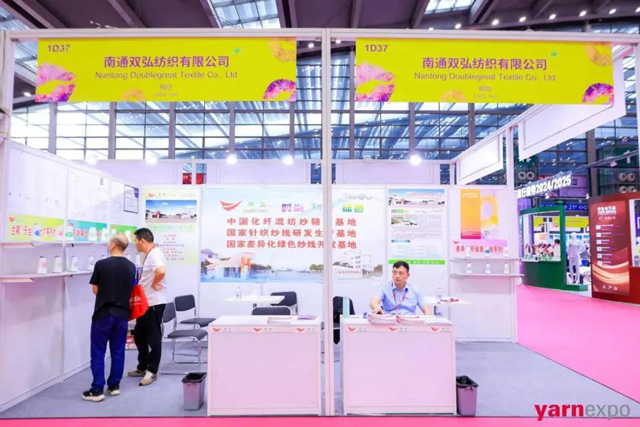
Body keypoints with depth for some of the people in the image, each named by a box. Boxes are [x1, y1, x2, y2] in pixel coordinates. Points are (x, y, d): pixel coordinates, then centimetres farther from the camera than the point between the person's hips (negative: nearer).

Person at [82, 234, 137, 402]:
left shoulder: (101, 264, -10)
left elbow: (95, 290, 0)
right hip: (122, 314, 4)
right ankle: (114, 385, 19)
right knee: (118, 352, 12)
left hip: (103, 314, -4)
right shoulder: (131, 267, 2)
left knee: (98, 353, 5)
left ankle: (97, 390, 6)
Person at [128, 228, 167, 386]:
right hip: (145, 302, 10)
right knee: (139, 335, 18)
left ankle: (152, 371, 11)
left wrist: (154, 284, -23)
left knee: (153, 337, 1)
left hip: (154, 303, -10)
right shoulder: (149, 255, 13)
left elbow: (161, 271, -39)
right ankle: (142, 367, 31)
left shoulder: (154, 254, -19)